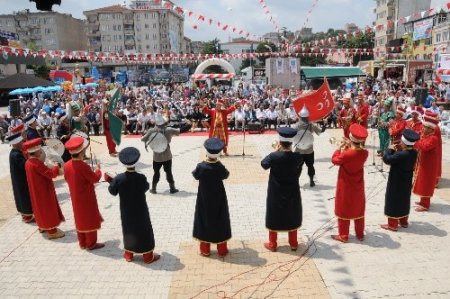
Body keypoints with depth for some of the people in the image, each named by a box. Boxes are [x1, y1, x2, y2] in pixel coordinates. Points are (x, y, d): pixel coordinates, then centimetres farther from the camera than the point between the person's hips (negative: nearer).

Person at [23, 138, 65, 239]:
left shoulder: (28, 162, 2)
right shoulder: (37, 163, -27)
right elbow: (50, 174, -27)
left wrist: (53, 170, 3)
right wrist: (56, 167, -11)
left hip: (36, 190, 9)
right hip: (44, 190, -9)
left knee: (40, 207, 24)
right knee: (48, 209, 1)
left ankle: (42, 226, 41)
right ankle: (52, 232, 9)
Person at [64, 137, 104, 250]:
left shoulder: (66, 165, -5)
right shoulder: (83, 166, -28)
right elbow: (95, 178, -19)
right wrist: (97, 169, -2)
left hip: (75, 197, 7)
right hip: (87, 198, -7)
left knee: (80, 219, 19)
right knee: (90, 220, 7)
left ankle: (82, 243, 30)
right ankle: (91, 244, 18)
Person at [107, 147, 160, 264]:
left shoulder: (118, 178, -17)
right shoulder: (141, 178, -23)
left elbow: (113, 192, -4)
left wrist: (110, 181, 13)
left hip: (126, 211, 3)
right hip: (140, 211, -2)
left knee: (128, 230, 20)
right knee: (144, 231, 11)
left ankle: (128, 254, 34)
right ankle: (148, 256, 21)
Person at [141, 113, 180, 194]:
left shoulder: (152, 131, -11)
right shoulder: (169, 130, -12)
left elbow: (142, 139, -7)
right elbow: (178, 131, 0)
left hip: (156, 156, 1)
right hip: (167, 155, -1)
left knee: (156, 172, 14)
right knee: (168, 172, 10)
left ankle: (153, 189, 19)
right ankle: (172, 188, 16)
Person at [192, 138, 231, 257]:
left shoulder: (201, 166, -19)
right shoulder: (220, 167, -18)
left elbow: (196, 175, 0)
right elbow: (226, 175, 2)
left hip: (204, 199, 0)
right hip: (218, 199, 0)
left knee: (204, 220, 15)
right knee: (220, 221, 13)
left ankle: (205, 249, 24)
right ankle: (222, 250, 23)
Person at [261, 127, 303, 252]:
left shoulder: (274, 156, -21)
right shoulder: (298, 156, -15)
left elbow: (263, 164, -3)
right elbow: (298, 173, 2)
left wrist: (276, 151, -2)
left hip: (276, 194, -2)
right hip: (292, 192, 2)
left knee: (274, 218, 14)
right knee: (292, 217, 18)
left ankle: (272, 244, 24)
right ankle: (293, 244, 30)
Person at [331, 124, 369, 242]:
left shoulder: (346, 154, -28)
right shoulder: (365, 153, -12)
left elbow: (335, 160, -11)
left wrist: (341, 149, -2)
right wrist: (349, 148, 1)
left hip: (345, 187, -5)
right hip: (358, 186, 5)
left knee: (344, 210, 10)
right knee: (359, 210, 19)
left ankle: (343, 236, 20)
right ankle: (360, 235, 31)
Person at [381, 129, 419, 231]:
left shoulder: (401, 154, -29)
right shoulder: (414, 153, -4)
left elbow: (386, 159, -26)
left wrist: (390, 149, -13)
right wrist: (398, 151, -2)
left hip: (396, 183, -8)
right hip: (407, 182, 8)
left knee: (393, 201, 4)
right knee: (404, 201, 21)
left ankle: (393, 224, 11)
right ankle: (403, 221, 34)